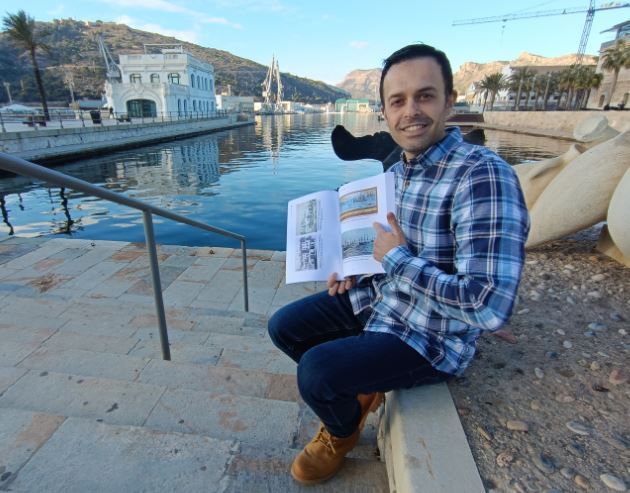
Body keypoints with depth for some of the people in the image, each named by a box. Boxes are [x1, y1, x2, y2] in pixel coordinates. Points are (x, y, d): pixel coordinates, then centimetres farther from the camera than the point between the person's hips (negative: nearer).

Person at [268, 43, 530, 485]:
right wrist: (353, 269, 0)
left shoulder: (483, 175, -25)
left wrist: (397, 259, -23)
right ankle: (357, 391, 26)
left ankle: (343, 431, 14)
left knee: (315, 371, -23)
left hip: (430, 336, -7)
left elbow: (490, 307, -32)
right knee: (284, 327, 5)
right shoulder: (395, 171, 3)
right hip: (376, 299, 8)